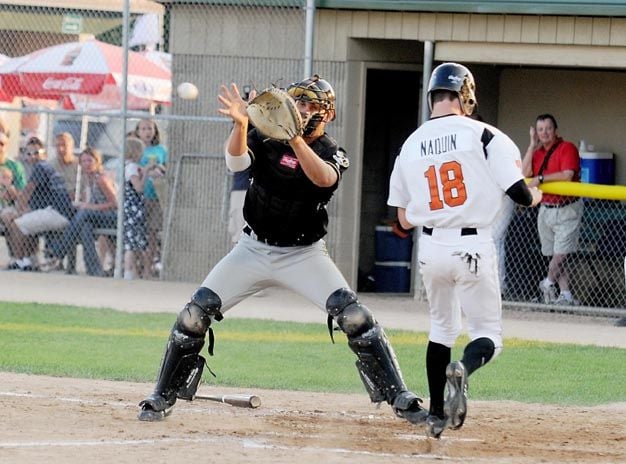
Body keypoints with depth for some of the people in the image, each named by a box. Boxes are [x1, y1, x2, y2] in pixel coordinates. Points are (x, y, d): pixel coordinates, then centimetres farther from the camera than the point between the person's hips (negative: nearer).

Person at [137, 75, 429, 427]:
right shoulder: (268, 138, -5)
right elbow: (236, 161, -25)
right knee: (196, 313, -6)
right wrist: (241, 123, -44)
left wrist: (295, 138, -50)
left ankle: (400, 398, -12)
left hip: (304, 254, -2)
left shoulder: (332, 154, -11)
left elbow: (323, 178, -35)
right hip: (254, 249, 2)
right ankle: (163, 398, 9)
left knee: (354, 315, -20)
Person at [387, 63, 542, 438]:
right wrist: (536, 196, 15)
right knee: (488, 335, 6)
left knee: (442, 328, 23)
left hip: (431, 248, 4)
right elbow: (520, 194, -8)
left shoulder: (410, 146, 5)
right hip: (473, 249, -4)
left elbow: (404, 220, 10)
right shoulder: (484, 136, -8)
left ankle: (436, 415, 20)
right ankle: (464, 370, -27)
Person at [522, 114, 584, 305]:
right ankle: (565, 295, 10)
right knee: (556, 255, 6)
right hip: (546, 209, 6)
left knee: (560, 252, -12)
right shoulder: (537, 152, 12)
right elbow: (525, 173, -2)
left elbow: (567, 175, -21)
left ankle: (548, 284, 8)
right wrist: (532, 145, -2)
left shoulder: (567, 148, -8)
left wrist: (540, 178, -20)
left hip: (567, 209, -6)